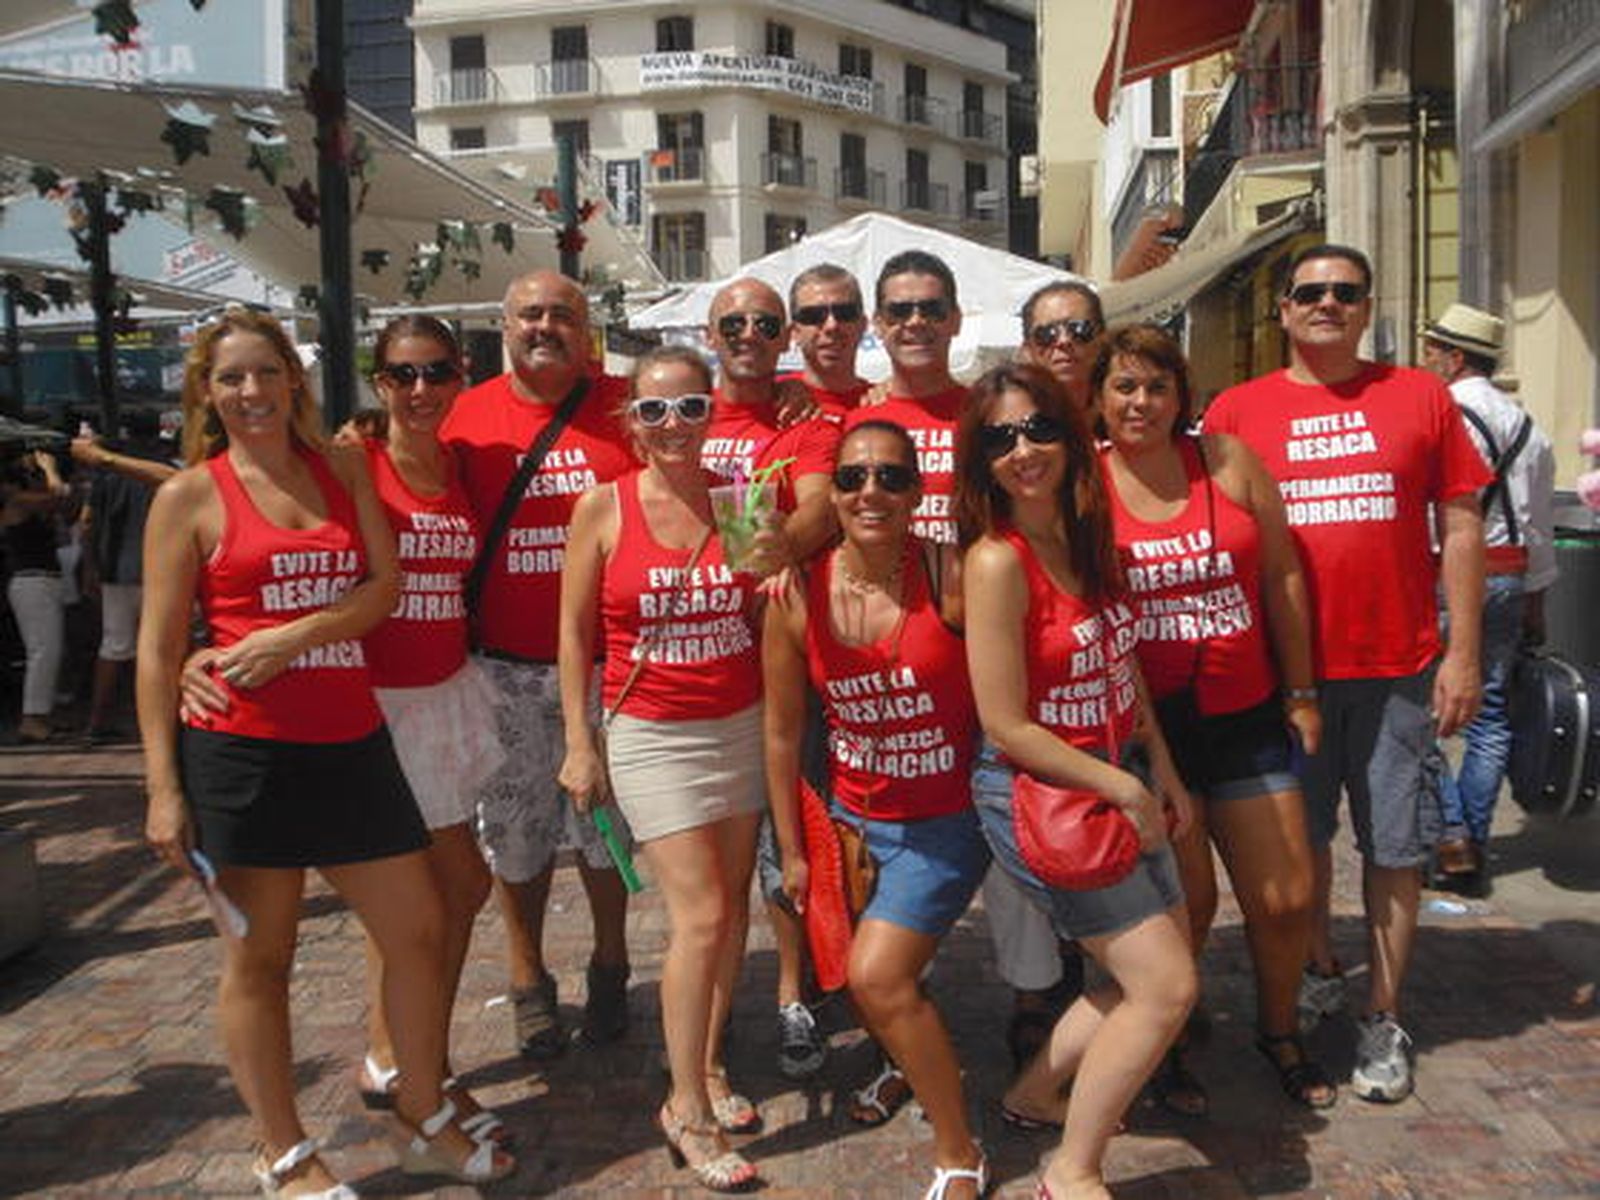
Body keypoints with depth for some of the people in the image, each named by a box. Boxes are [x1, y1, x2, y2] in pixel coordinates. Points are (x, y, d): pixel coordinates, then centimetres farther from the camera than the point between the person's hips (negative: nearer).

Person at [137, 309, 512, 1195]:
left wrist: (291, 637, -15)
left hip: (351, 741, 4)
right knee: (260, 958, 8)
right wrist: (163, 786, -8)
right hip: (243, 749, -4)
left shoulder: (342, 469, 10)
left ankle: (425, 1121, 29)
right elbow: (158, 647, -3)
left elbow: (383, 584, 1)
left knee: (417, 928, 10)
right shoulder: (190, 495, -1)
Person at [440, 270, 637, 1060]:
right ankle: (528, 980, 31)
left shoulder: (624, 408, 0)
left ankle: (609, 967, 33)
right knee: (514, 828, 12)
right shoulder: (469, 415, 2)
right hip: (506, 667, 1)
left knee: (604, 820, 12)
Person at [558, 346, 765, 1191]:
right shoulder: (603, 507, -5)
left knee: (730, 906, 10)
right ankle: (687, 1108, 13)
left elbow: (772, 613, 7)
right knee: (701, 916, -6)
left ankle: (708, 1065, 32)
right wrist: (579, 742, -3)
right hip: (651, 734, -3)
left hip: (743, 726, 3)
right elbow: (574, 630, -1)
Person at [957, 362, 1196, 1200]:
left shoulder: (1088, 537, 2)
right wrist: (1123, 788, -14)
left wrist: (1161, 770, 7)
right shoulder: (996, 561, -21)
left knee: (1151, 978, 16)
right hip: (1037, 794, -8)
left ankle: (1033, 1095, 36)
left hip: (1124, 783, 8)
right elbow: (1006, 727, -21)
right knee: (1167, 986, -3)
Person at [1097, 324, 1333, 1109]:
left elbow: (1282, 575, 5)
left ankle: (1279, 1030, 36)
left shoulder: (1227, 460, 1)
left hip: (1244, 714, 3)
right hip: (1145, 722, -2)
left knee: (1286, 898, 8)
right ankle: (1162, 1046, 30)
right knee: (1185, 896, 5)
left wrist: (1299, 691, 6)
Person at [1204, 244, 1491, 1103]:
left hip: (1398, 667, 0)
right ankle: (1318, 971, 37)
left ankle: (1383, 1019, 23)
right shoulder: (1237, 410, 2)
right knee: (1299, 838, 14)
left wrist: (1463, 653, -2)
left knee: (1395, 847, 7)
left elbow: (1461, 526, 4)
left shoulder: (1418, 396, 3)